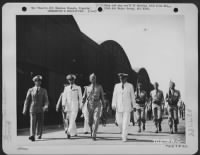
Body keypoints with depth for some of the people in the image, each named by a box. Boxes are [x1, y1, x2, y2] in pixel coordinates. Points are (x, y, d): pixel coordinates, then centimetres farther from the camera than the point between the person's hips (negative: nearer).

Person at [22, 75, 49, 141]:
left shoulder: (44, 91, 8)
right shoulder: (30, 90, 6)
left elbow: (46, 100, 0)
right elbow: (27, 100, 8)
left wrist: (46, 106, -20)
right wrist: (25, 110, 6)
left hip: (41, 109, 2)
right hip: (32, 109, -1)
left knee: (40, 123, 9)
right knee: (32, 122, -14)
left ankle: (39, 135, 30)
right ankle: (32, 136, -23)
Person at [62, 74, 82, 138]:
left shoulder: (78, 88, 4)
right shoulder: (66, 88, 11)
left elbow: (80, 97, 7)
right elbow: (64, 97, 5)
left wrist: (80, 105, 3)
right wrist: (63, 105, -7)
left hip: (75, 105, -4)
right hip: (68, 105, 4)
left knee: (72, 119, -16)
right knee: (70, 120, 9)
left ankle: (69, 132, -24)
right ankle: (74, 132, 23)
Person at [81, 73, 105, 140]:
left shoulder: (99, 87, 5)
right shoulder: (87, 87, 9)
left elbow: (102, 96, 8)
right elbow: (84, 97, 7)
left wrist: (103, 105, 8)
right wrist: (82, 104, -9)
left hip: (97, 105, -2)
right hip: (89, 105, 2)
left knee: (96, 120, -17)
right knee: (90, 121, 8)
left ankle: (94, 135, -15)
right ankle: (92, 131, 38)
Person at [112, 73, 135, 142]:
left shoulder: (130, 86, 2)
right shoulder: (117, 86, 6)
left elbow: (132, 96, 9)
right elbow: (114, 96, 4)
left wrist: (132, 105, 12)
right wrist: (113, 105, -6)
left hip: (127, 107, -2)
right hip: (119, 107, 2)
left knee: (126, 122, -10)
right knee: (119, 122, 5)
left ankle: (124, 137, -6)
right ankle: (123, 133, 32)